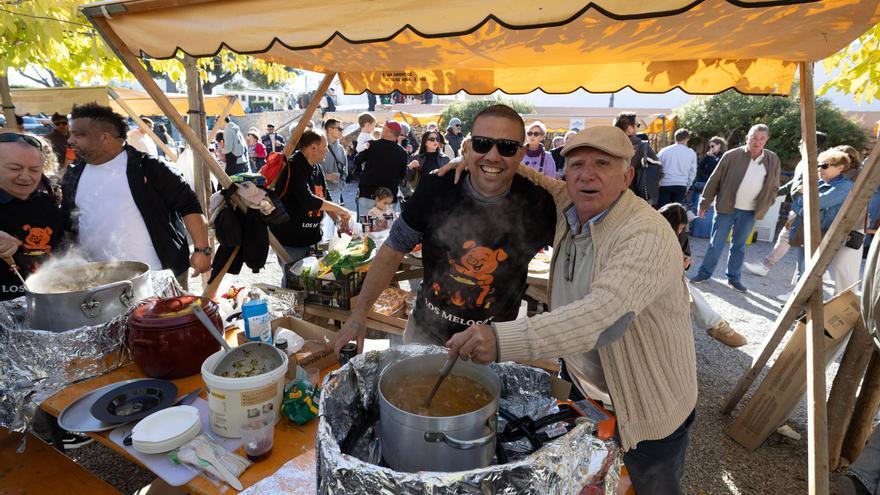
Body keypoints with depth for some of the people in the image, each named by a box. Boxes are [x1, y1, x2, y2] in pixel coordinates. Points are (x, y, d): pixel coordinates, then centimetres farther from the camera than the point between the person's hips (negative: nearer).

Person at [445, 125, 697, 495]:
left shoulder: (648, 237, -31)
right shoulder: (567, 209, -7)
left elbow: (603, 316, -45)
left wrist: (503, 339, -55)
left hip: (647, 406, -6)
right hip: (580, 382, 6)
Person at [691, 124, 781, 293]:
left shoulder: (773, 160, 1)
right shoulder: (732, 156, -8)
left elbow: (773, 187, 10)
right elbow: (714, 180, -4)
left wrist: (763, 208, 5)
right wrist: (704, 203, -4)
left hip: (749, 212, 3)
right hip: (726, 208, -2)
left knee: (739, 246, 13)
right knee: (716, 243, 4)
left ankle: (734, 277, 24)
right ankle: (704, 273, 15)